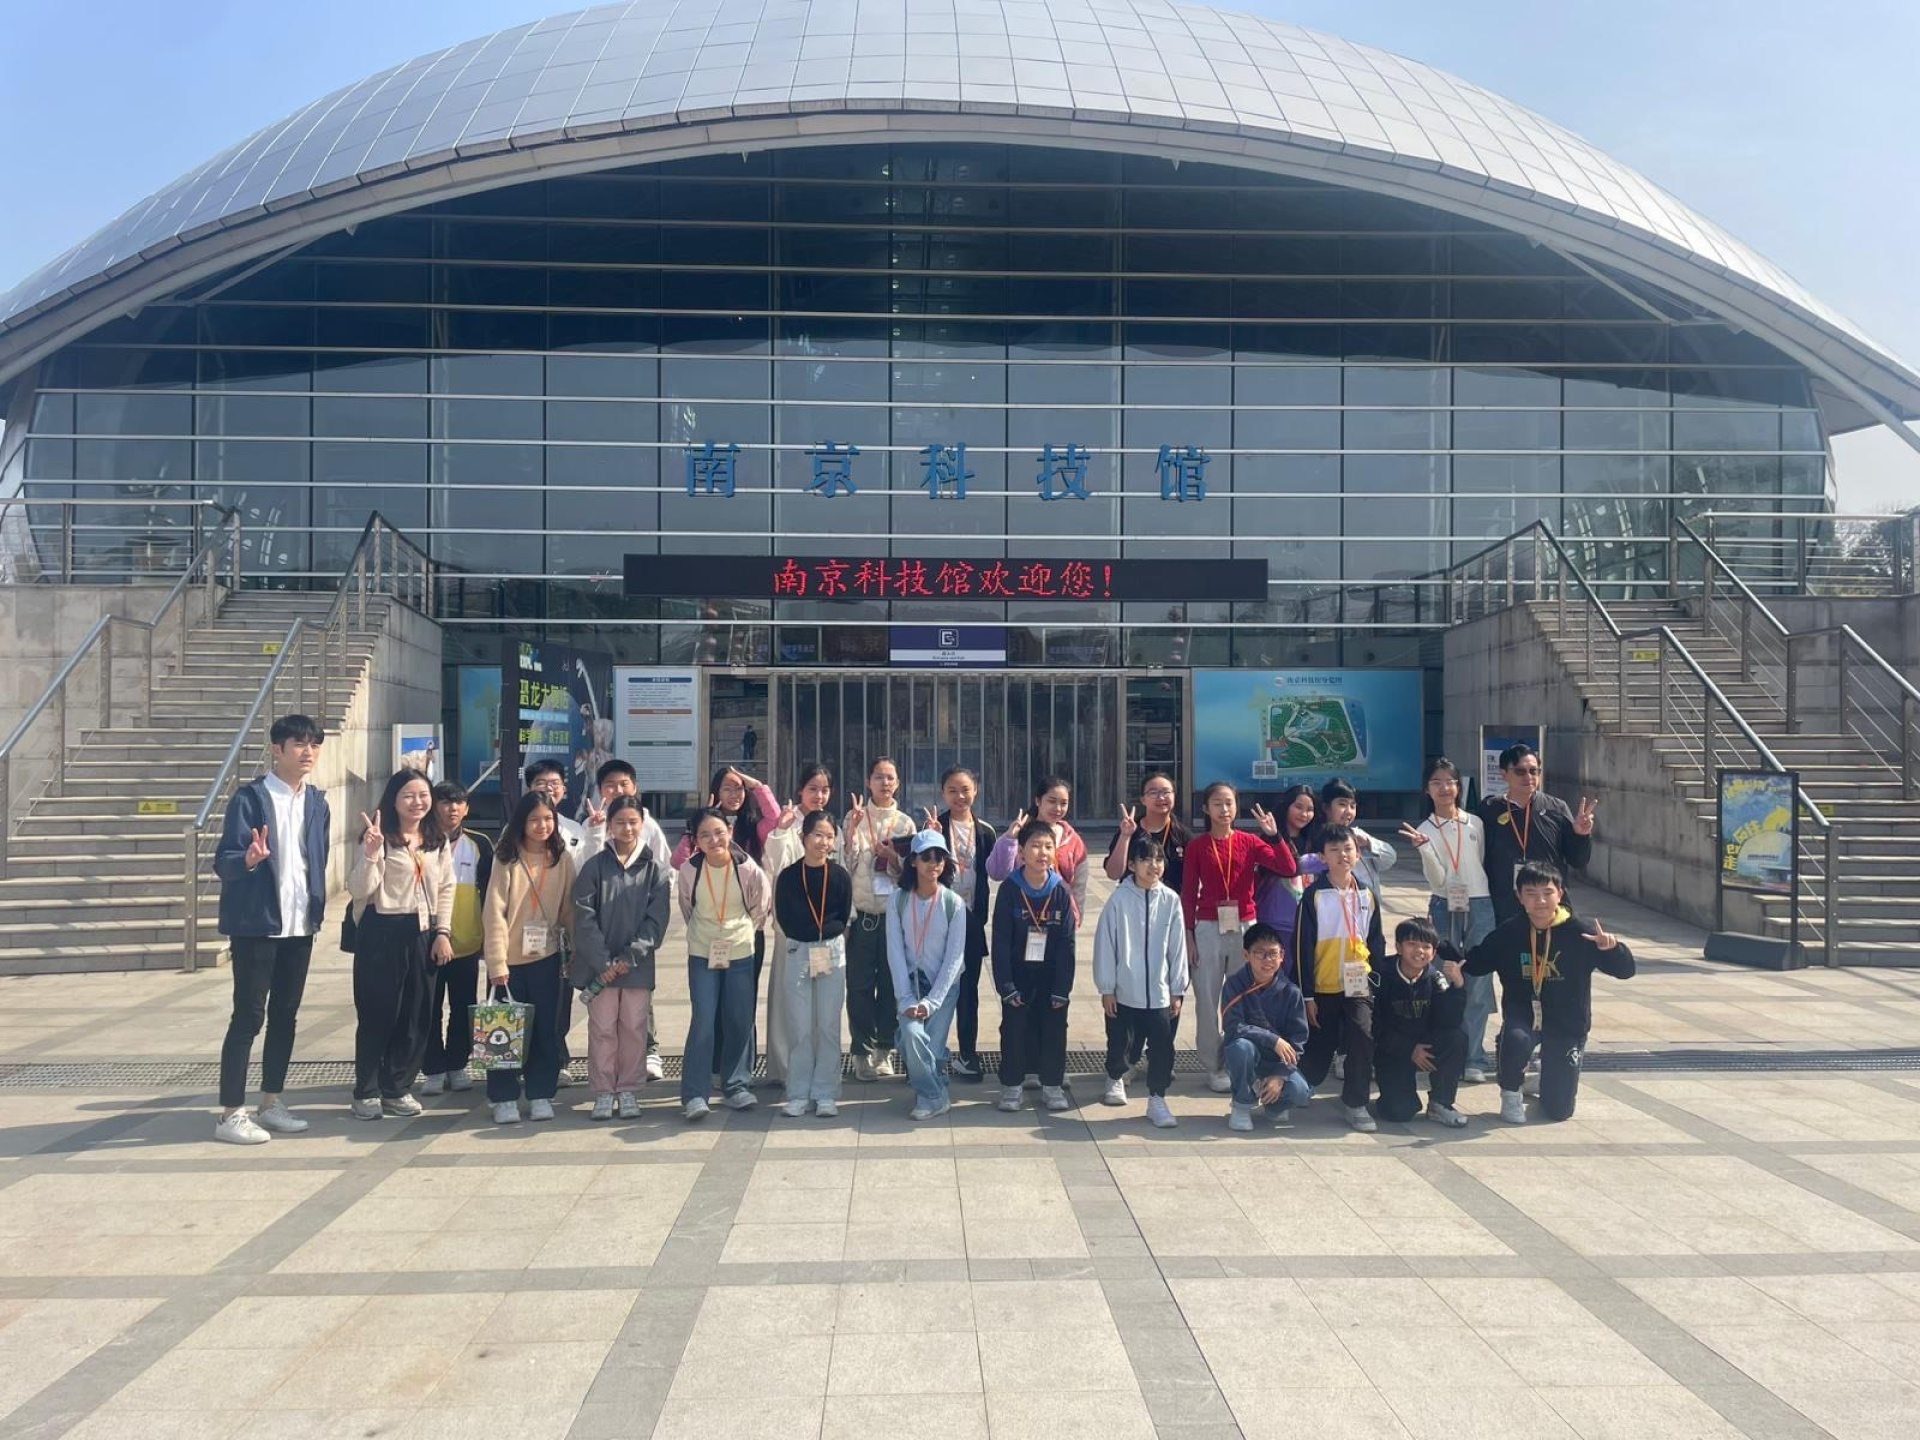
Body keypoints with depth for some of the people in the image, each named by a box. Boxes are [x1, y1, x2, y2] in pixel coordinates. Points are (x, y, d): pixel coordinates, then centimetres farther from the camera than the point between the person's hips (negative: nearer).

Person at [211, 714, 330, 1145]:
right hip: (257, 922, -6)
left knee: (285, 1014, 11)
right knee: (249, 1016, -2)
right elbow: (223, 860, -13)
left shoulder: (317, 801, 9)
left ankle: (272, 1103, 21)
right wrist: (249, 859, -34)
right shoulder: (249, 797, -9)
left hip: (300, 923, 6)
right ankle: (231, 1113, 5)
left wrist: (318, 908, 12)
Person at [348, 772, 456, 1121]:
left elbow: (446, 888, 12)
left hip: (422, 933, 5)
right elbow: (360, 890, -16)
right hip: (382, 932, -5)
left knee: (416, 1015, 9)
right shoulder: (381, 839, -9)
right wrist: (370, 852, -30)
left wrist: (442, 932, 4)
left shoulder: (437, 842, 9)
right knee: (377, 1014, 2)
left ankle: (398, 1089, 22)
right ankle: (366, 1092, 15)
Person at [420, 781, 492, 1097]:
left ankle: (457, 1065, 21)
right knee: (430, 1008, 2)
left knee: (463, 1007, 9)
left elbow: (490, 891, 9)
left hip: (468, 941, 2)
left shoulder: (480, 844, 4)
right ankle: (434, 1070, 12)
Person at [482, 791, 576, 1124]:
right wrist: (497, 962, -15)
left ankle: (541, 1095, 18)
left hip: (547, 958, 2)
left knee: (546, 1029, 6)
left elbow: (570, 909, 4)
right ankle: (503, 1098, 15)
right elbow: (495, 913, -9)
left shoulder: (563, 859, 1)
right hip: (509, 959, -2)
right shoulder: (506, 860, -6)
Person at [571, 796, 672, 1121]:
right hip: (599, 964, 0)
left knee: (634, 1027, 5)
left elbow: (657, 919, -3)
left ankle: (629, 1091, 16)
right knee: (602, 1028, 4)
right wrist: (602, 962, -12)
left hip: (638, 964, 0)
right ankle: (603, 1092, 14)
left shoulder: (655, 869, 2)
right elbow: (584, 917, -4)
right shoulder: (595, 866, 1)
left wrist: (631, 957, -12)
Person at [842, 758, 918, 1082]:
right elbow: (845, 863, -5)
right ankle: (862, 1051, 12)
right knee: (860, 985, 1)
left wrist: (893, 858, -12)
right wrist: (852, 829, -16)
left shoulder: (905, 823, 7)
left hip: (894, 914, 2)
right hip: (861, 914, -2)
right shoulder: (854, 817, 2)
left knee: (891, 984, 5)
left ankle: (884, 1050, 17)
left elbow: (911, 872, 7)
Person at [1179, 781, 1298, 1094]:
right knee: (1208, 1000, 4)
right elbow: (1189, 892, 0)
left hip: (1245, 927, 1)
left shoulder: (1249, 842, 1)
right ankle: (1215, 1068, 15)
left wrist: (1274, 835, -18)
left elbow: (1289, 869, -9)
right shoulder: (1197, 847, -2)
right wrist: (1188, 935, -3)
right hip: (1209, 929, -1)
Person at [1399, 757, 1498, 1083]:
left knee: (1478, 983, -2)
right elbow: (1437, 881, -7)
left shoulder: (1476, 824, 6)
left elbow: (1485, 863, 12)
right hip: (1444, 909, -1)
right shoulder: (1425, 830, 1)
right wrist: (1423, 848, -22)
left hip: (1480, 906, 1)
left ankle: (1473, 1059, 3)